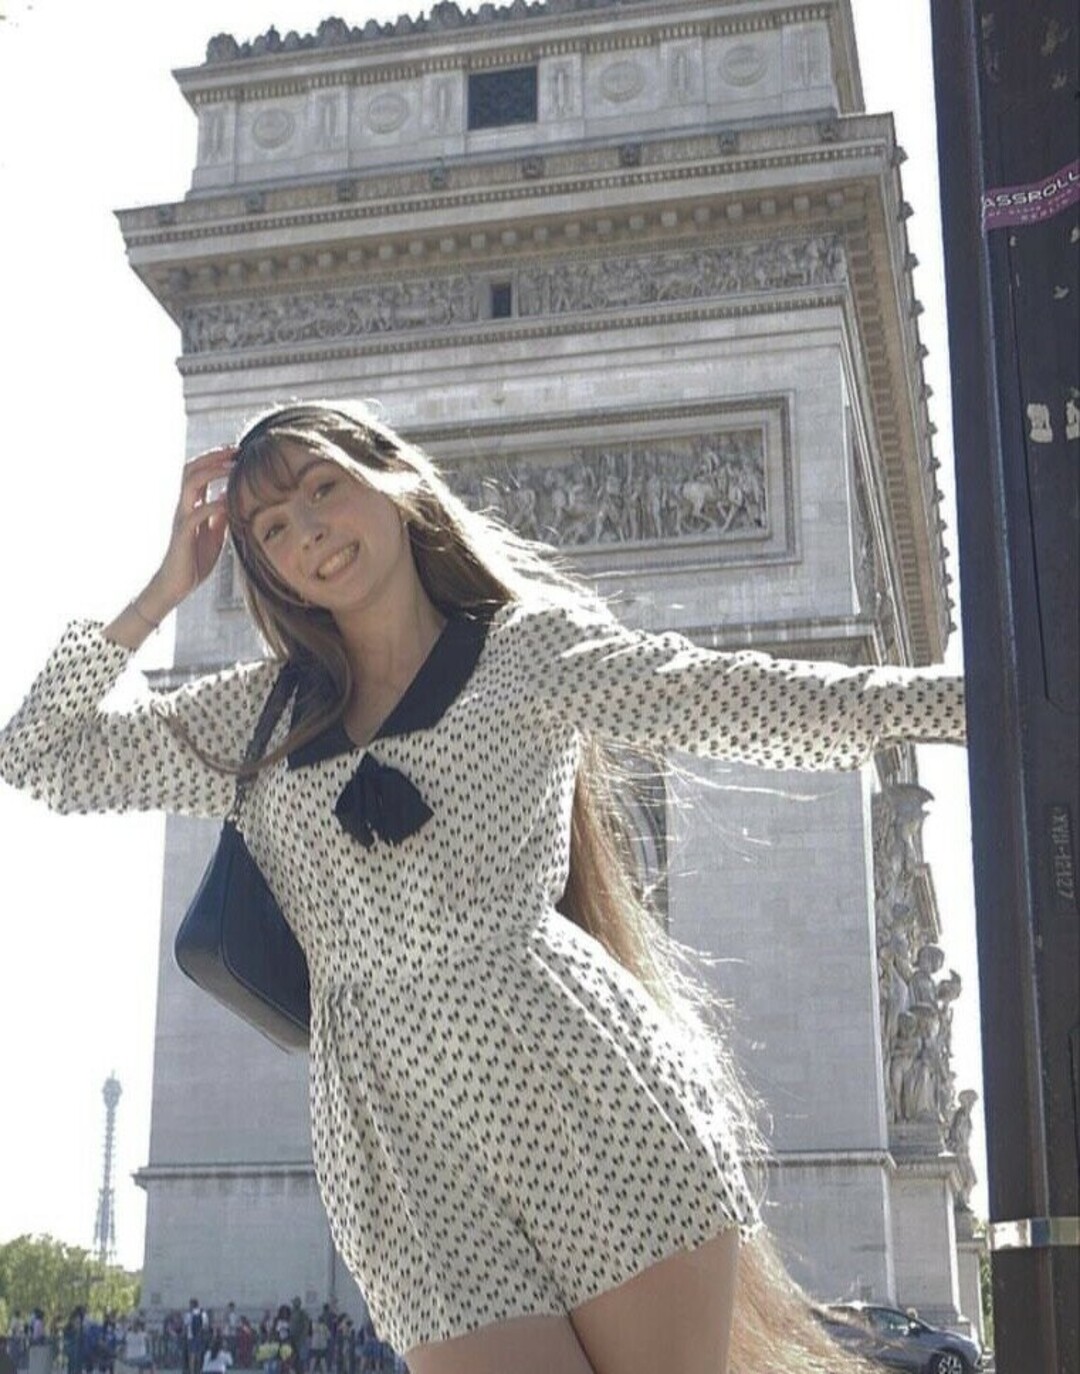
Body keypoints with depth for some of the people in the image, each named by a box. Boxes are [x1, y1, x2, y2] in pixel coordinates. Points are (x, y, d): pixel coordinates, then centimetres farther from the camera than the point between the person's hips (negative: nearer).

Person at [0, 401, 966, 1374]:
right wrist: (162, 592, 17)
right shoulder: (259, 714, 19)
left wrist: (966, 698, -13)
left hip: (578, 1082, -2)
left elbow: (737, 700, -2)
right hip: (396, 1144, 3)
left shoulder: (531, 643, 10)